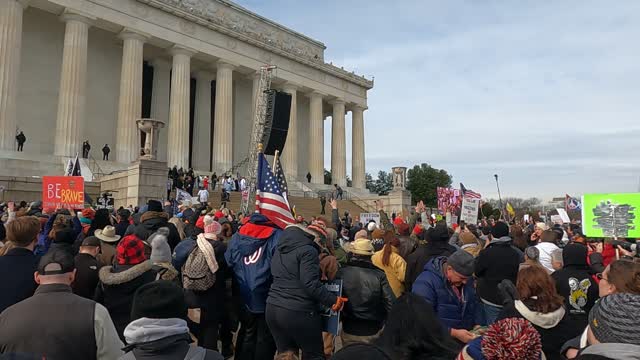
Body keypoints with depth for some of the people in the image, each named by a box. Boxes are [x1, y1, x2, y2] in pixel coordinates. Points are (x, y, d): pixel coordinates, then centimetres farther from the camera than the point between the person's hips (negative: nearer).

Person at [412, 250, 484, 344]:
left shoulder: (467, 280, 8)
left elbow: (476, 305, 18)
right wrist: (454, 333, -23)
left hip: (466, 340, 4)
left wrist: (478, 325, 0)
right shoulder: (426, 283, -17)